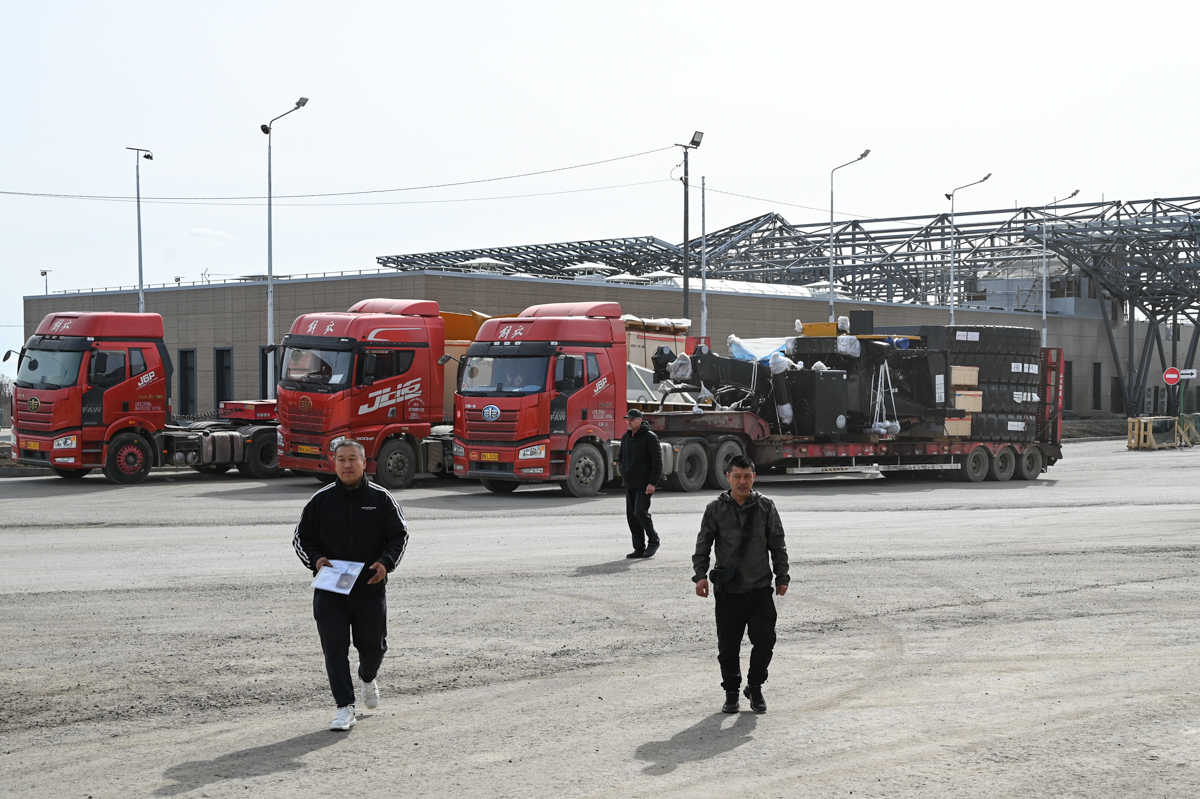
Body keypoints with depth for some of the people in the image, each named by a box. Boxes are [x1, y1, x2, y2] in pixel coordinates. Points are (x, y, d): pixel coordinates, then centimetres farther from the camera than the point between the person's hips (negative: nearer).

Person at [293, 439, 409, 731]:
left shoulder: (381, 499, 1)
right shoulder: (320, 500, 2)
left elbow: (399, 535, 5)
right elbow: (301, 537, 8)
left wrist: (386, 563, -13)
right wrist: (315, 559, -11)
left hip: (371, 588, 0)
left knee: (373, 646, 11)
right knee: (335, 649, -6)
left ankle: (367, 677, 45)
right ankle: (345, 708, 1)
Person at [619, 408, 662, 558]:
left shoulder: (650, 437, -9)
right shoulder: (626, 437, 13)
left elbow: (657, 461, -12)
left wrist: (652, 483, -18)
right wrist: (623, 476, 13)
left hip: (644, 484, -7)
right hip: (629, 484, 7)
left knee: (640, 512, -15)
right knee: (631, 515, 4)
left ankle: (654, 541, 5)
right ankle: (639, 549, 9)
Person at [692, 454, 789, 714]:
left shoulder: (766, 507, 4)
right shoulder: (716, 509, 2)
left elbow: (778, 545, 9)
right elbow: (703, 545, 3)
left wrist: (781, 577, 7)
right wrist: (700, 575, -8)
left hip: (760, 588, 0)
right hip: (728, 592, 0)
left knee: (765, 641, -5)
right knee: (728, 646, 3)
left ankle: (755, 687, 17)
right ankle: (731, 692, 21)